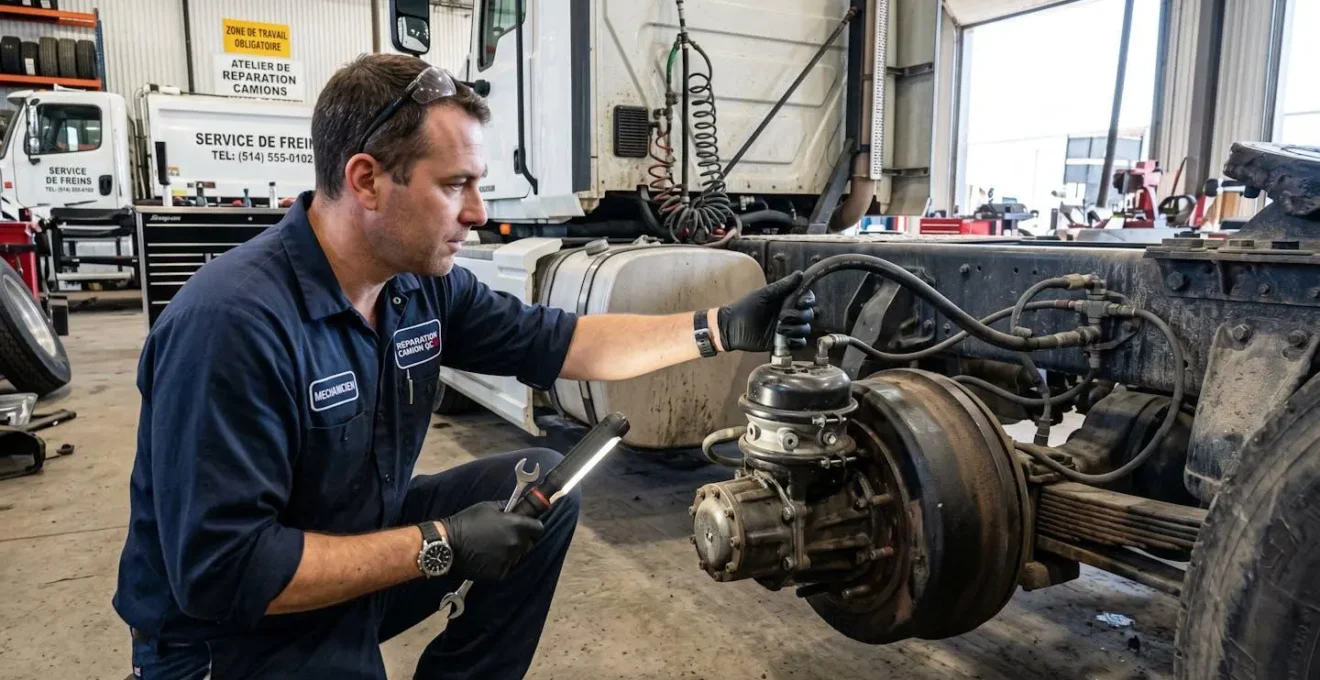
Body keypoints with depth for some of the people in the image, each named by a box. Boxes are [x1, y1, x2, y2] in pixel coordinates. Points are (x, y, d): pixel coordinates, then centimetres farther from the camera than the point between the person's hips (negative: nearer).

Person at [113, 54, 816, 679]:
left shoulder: (423, 283, -7)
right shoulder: (231, 322, -30)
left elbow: (559, 342, 0)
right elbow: (221, 569, -29)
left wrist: (720, 328, -6)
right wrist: (439, 548, -25)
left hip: (363, 540, 7)